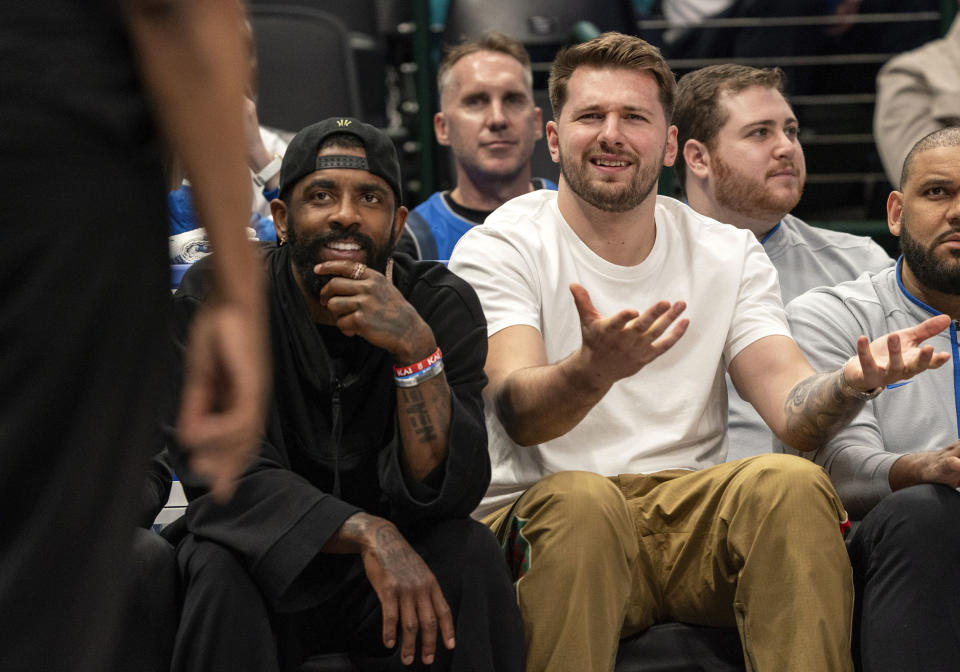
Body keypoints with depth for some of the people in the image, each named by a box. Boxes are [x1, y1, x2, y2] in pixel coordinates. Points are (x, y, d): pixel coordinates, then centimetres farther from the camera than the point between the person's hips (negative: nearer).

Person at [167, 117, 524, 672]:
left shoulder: (443, 306, -9)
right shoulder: (215, 295, -11)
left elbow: (442, 497, -19)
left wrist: (416, 349, -35)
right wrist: (369, 533, -36)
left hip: (393, 570, 1)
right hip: (266, 567, -1)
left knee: (471, 553, -28)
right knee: (219, 567, -33)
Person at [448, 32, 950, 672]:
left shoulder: (729, 253, 12)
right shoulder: (499, 247, 0)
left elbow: (795, 414, -1)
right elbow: (518, 415, -17)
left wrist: (851, 380, -25)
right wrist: (591, 370, -41)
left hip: (693, 521, 2)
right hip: (539, 517, -2)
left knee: (794, 483, -28)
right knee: (579, 500, -36)